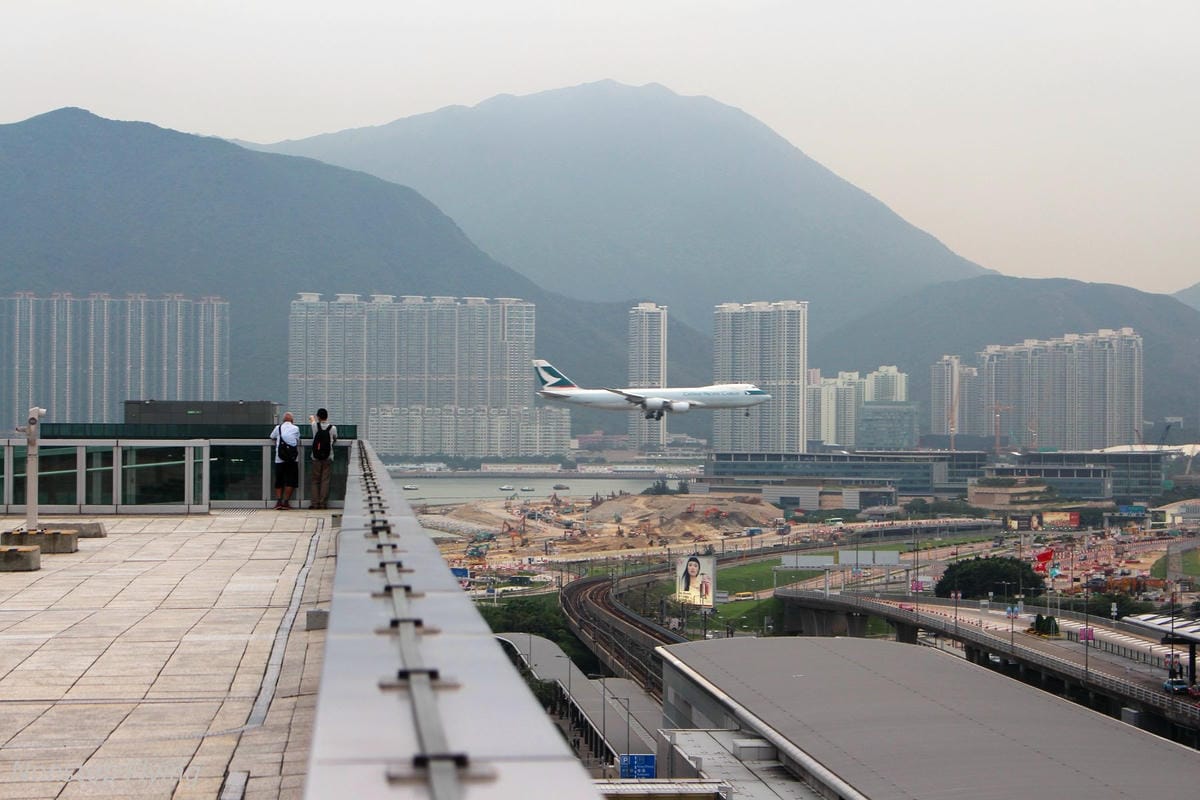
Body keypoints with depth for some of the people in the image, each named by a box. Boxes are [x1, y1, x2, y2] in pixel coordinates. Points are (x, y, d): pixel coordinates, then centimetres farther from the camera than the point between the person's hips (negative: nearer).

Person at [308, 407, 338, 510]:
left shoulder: (315, 426, -3)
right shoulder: (333, 428, -5)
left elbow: (312, 418, 23)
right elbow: (335, 439, 14)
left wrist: (312, 418, 46)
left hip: (316, 458, 0)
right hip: (328, 458, 0)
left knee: (315, 480, 7)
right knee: (325, 481, 2)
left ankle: (315, 503, 1)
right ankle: (323, 503, -1)